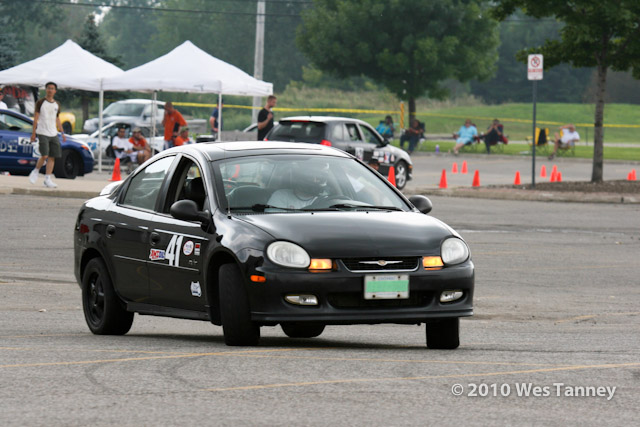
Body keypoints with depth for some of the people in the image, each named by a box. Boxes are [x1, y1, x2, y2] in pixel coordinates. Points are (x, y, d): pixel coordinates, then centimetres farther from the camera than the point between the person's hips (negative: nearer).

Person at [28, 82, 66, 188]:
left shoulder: (56, 104, 14)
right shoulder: (40, 103, -1)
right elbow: (36, 118, -3)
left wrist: (62, 133, 14)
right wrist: (33, 133, -8)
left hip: (53, 134, 5)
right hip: (42, 133, -5)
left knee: (52, 157, -1)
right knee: (44, 156, -14)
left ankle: (47, 179, 2)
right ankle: (36, 171, 11)